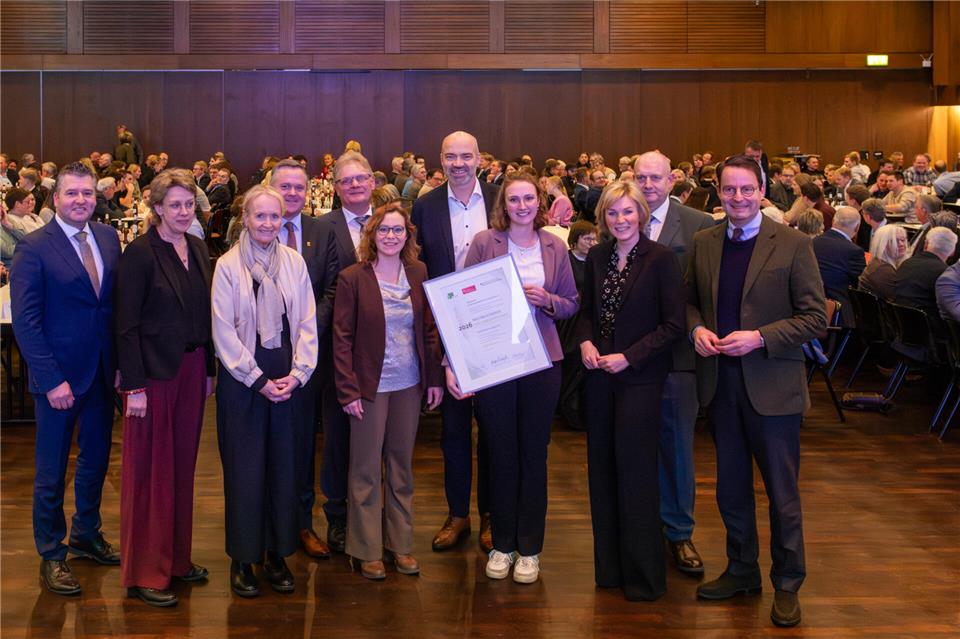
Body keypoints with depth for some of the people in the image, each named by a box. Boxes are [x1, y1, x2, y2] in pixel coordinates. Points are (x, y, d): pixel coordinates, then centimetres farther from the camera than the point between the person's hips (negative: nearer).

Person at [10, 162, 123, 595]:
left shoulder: (108, 238, 4)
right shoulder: (34, 247, -12)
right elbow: (25, 321, -14)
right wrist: (51, 380, -18)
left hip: (103, 373, 5)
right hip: (59, 376, -5)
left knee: (96, 461, 18)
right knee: (52, 471, 8)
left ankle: (86, 535, 37)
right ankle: (51, 556, 22)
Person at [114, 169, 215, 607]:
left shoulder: (198, 249, 7)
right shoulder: (140, 253, -11)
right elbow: (126, 324, -13)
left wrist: (209, 369, 8)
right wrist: (134, 386, -16)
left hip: (192, 368, 6)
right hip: (154, 371, -6)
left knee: (183, 466, 13)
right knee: (150, 470, 2)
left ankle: (176, 557, 26)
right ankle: (144, 572, 13)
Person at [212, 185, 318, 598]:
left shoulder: (294, 262, 3)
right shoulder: (228, 265, -5)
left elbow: (307, 322, 5)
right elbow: (224, 331, -7)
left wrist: (298, 373, -6)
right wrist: (259, 380, -10)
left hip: (287, 379, 3)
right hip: (241, 378, -3)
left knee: (283, 466, 7)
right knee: (244, 469, 2)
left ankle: (277, 554, 18)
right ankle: (243, 559, 13)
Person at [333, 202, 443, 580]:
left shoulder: (418, 273, 3)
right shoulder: (352, 278, -8)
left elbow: (430, 328, 8)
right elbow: (342, 338, -7)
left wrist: (435, 378, 3)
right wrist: (348, 390, -12)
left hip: (410, 385, 4)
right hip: (370, 386, -4)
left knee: (402, 466, 13)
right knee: (366, 470, 6)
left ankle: (401, 544, 25)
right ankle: (367, 550, 17)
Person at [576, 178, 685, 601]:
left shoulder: (661, 259, -9)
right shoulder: (597, 257, 7)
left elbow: (673, 324, -10)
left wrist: (629, 357, -15)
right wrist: (586, 342, -3)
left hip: (640, 376, -5)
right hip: (599, 374, 5)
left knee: (634, 469, -2)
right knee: (602, 468, 9)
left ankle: (643, 576, 11)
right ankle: (609, 565, 23)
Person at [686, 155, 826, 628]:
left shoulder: (793, 244, -8)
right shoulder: (704, 243, 5)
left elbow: (816, 317, -9)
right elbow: (691, 300, 16)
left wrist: (759, 337, -19)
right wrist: (696, 328, -6)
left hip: (772, 385, -4)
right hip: (720, 383, 4)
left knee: (782, 492, 7)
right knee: (731, 487, 16)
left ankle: (787, 584, 22)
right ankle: (741, 571, 33)